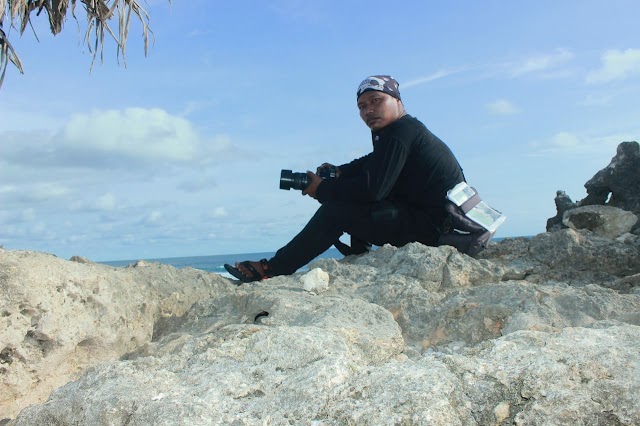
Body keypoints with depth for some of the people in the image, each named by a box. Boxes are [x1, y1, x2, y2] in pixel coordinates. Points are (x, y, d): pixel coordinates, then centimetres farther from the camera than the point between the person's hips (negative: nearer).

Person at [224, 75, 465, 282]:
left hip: (432, 226, -10)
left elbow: (373, 187, -25)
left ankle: (273, 270, -8)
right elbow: (370, 164, 29)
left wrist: (322, 190, -11)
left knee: (337, 209, -14)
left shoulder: (401, 132, -16)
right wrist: (339, 172, 8)